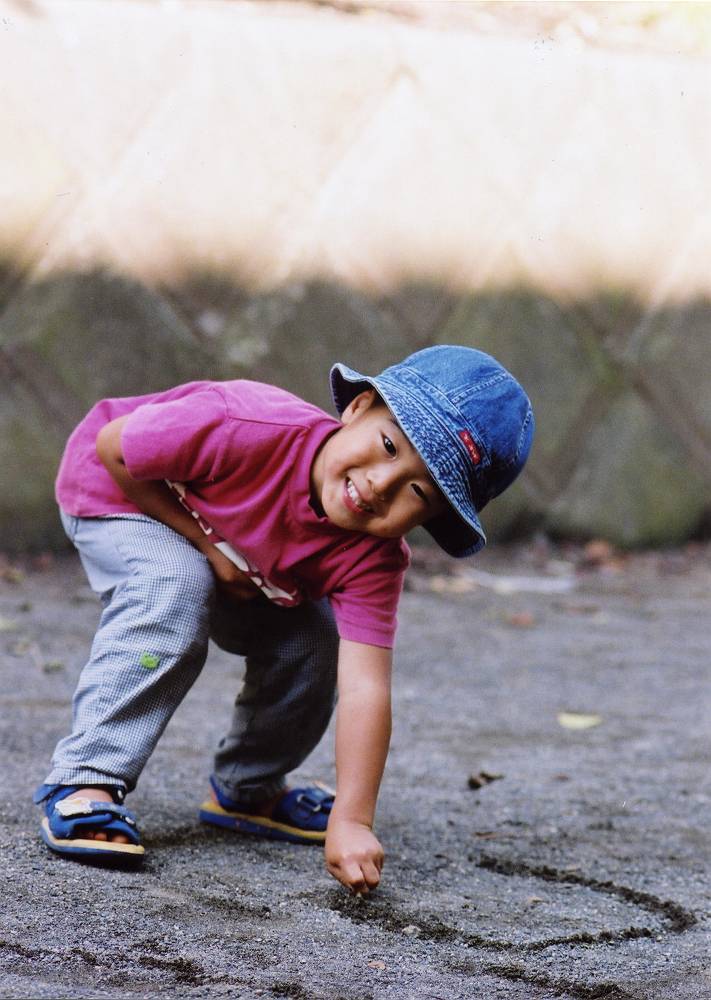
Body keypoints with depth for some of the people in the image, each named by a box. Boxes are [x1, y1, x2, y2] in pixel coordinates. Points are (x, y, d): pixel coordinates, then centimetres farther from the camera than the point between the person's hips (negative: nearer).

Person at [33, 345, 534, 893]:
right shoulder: (250, 431, -43)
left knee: (311, 646, -10)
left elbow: (364, 688, -35)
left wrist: (351, 822, -43)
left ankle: (247, 790, 16)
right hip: (117, 491, -4)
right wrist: (206, 544, -28)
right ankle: (84, 781, -28)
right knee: (174, 593, -33)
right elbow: (113, 447, -28)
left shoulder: (371, 559, -30)